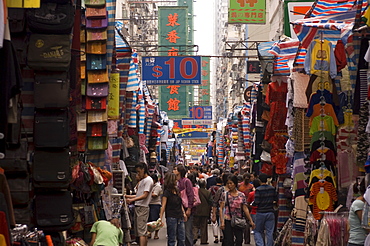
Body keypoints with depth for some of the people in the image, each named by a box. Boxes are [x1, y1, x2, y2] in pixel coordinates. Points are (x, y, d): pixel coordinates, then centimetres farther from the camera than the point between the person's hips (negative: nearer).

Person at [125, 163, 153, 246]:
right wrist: (127, 196, 20)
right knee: (138, 231, 10)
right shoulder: (141, 181, 22)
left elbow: (145, 195, -17)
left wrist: (132, 200, -23)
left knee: (141, 231, -15)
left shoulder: (148, 180, -8)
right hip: (137, 207, 9)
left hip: (143, 208, -9)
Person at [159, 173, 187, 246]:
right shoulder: (166, 192, -7)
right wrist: (161, 218, -18)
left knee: (182, 240, 6)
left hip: (180, 218, 7)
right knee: (172, 240, 0)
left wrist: (183, 213, 13)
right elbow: (163, 206, -11)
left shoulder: (177, 191, 13)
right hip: (171, 218, -7)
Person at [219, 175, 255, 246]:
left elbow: (245, 209, 9)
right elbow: (221, 208, -2)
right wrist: (222, 222, -11)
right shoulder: (225, 195, 1)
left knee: (239, 240, 1)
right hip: (227, 221, -2)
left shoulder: (241, 195, 7)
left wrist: (251, 221, 7)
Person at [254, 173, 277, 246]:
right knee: (270, 232, 7)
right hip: (270, 213, 3)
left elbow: (256, 202, -16)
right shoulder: (272, 189, 1)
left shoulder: (258, 190, -12)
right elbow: (276, 199, 9)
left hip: (261, 213, -3)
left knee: (258, 231, 8)